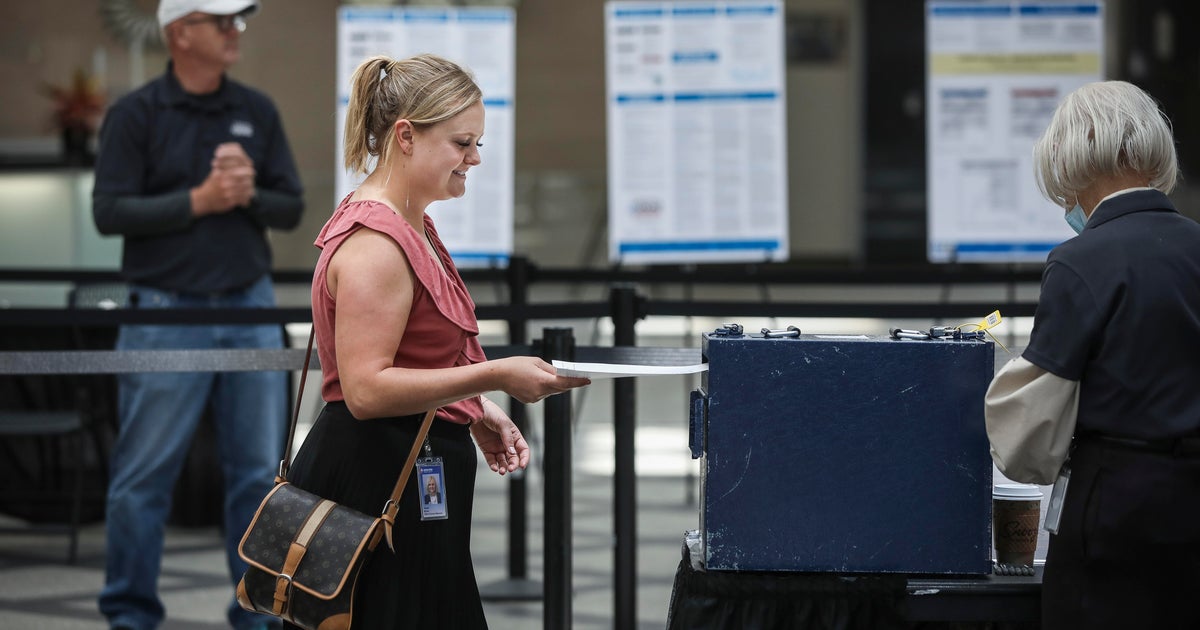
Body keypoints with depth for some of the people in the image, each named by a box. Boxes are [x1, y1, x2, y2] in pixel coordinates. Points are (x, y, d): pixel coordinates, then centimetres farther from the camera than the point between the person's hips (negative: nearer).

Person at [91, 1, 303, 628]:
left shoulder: (256, 111, 9)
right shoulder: (135, 115, -3)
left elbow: (291, 206, 9)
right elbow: (110, 211, -9)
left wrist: (248, 195, -11)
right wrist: (199, 201, -15)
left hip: (250, 307, 4)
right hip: (166, 312, -4)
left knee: (259, 470, 6)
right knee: (145, 473, 0)